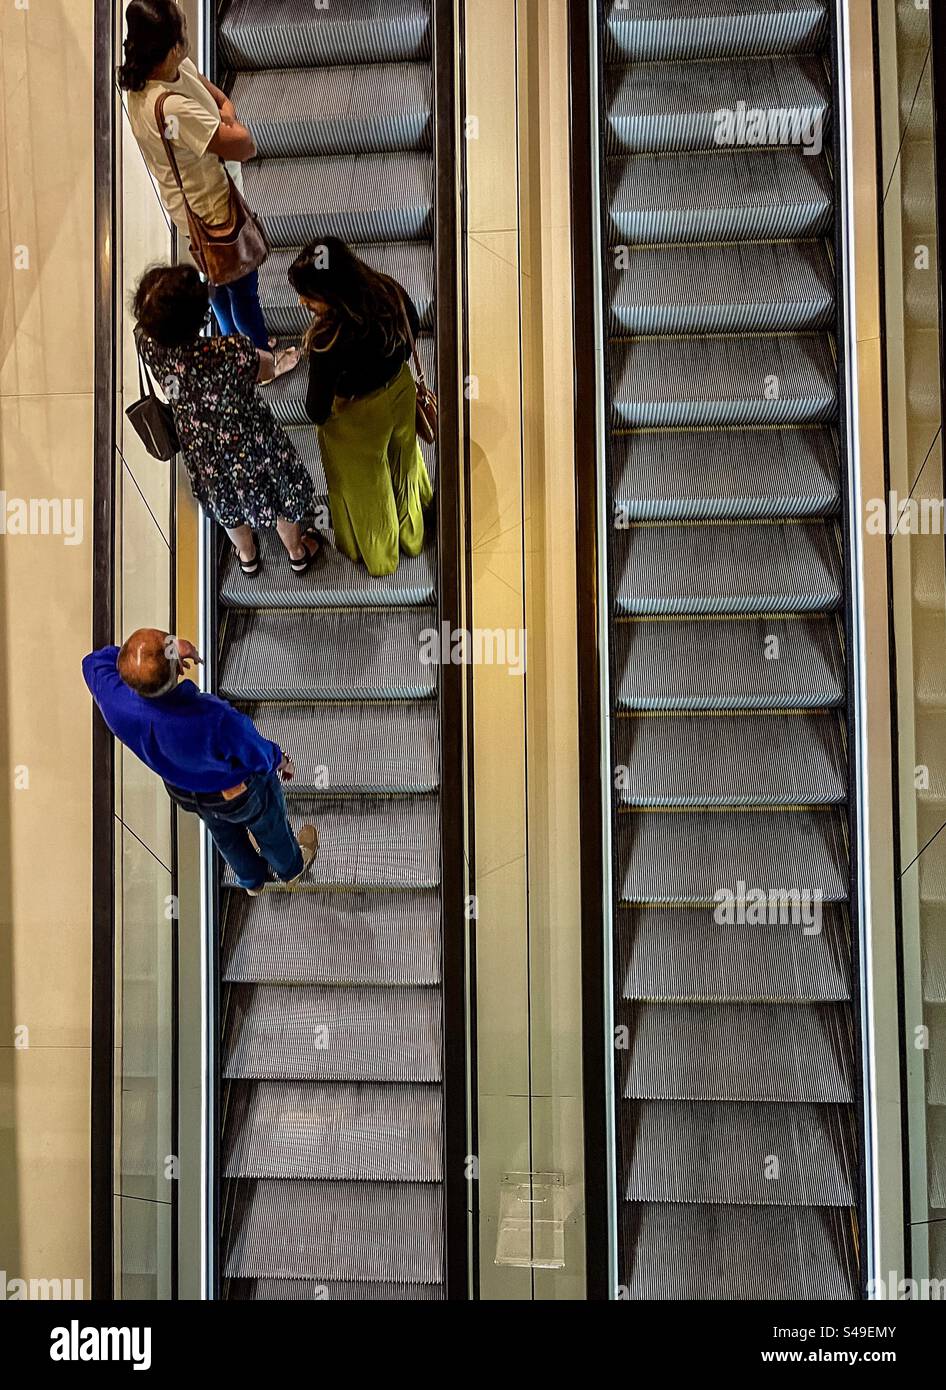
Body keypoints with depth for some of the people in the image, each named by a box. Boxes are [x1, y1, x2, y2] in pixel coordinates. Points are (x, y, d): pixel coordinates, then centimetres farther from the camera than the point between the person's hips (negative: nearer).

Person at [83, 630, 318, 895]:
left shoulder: (116, 702, -37)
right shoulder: (216, 720, -48)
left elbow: (95, 662, -13)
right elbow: (260, 757, -26)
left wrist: (170, 650, -22)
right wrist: (280, 760, -1)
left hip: (184, 792, 4)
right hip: (241, 791, -4)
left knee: (225, 833, 36)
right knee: (269, 827, 32)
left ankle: (252, 880, 66)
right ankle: (291, 868, 65)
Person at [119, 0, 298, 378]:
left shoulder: (174, 67, -12)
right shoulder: (171, 108, -39)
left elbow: (204, 84, 9)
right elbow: (244, 146, -34)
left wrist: (224, 106, -13)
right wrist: (232, 125, -13)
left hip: (202, 202, 9)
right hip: (212, 209, -9)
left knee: (222, 281, 29)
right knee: (243, 288, 14)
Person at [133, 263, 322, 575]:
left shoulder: (149, 345, -27)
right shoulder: (233, 352, -41)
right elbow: (266, 367, -16)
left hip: (200, 449, 4)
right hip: (250, 442, -4)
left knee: (226, 502, 33)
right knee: (280, 496, 27)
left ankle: (246, 555, 60)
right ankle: (297, 553, 54)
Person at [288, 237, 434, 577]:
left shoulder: (328, 342, -41)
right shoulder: (389, 291, -23)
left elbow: (317, 412, -29)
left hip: (358, 421, -5)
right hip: (401, 393, 5)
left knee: (365, 487, 25)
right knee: (403, 466, 33)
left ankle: (378, 555, 54)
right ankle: (412, 536, 61)